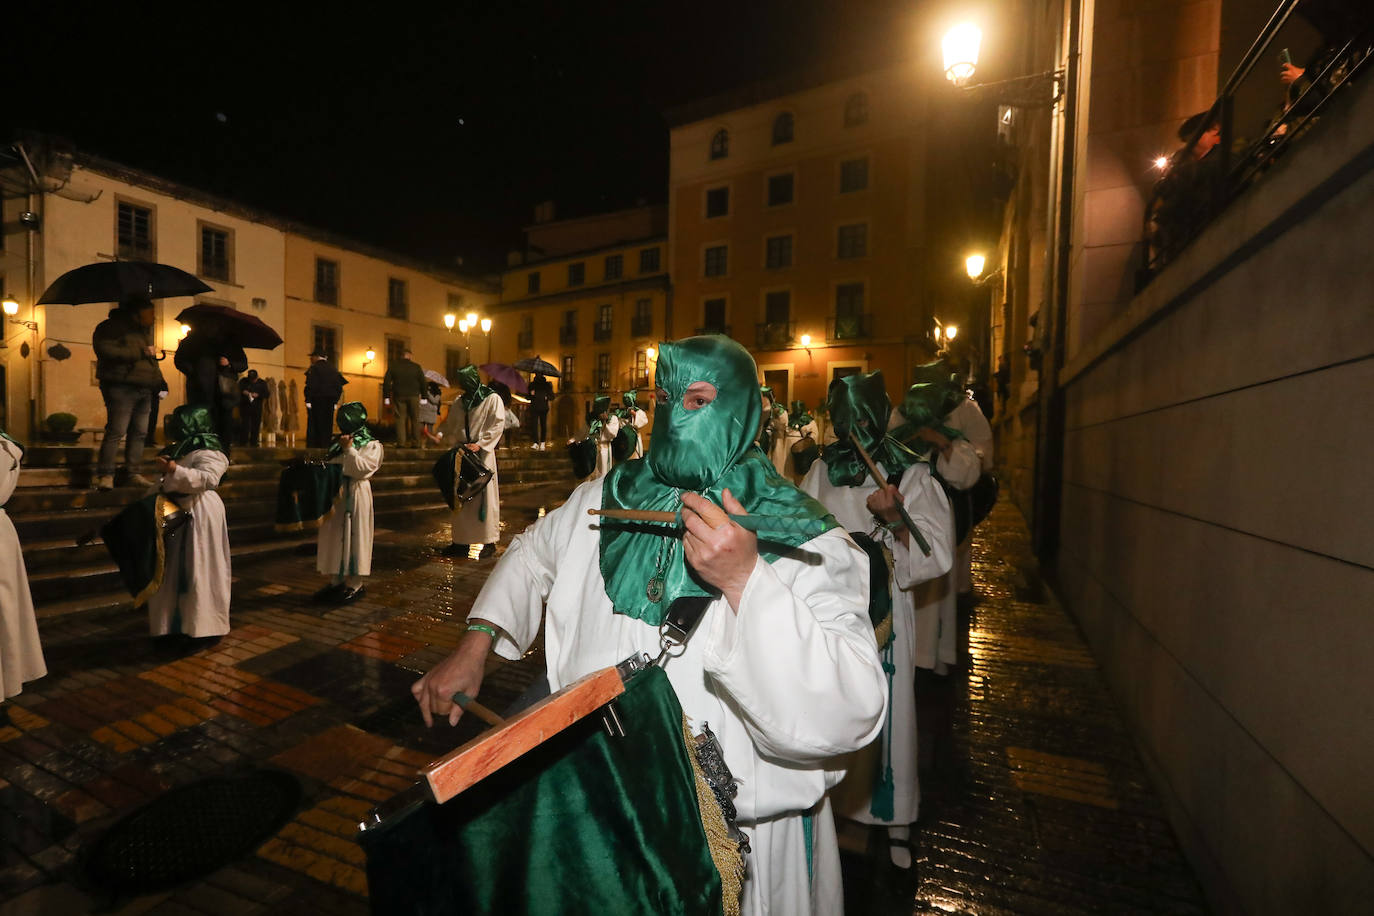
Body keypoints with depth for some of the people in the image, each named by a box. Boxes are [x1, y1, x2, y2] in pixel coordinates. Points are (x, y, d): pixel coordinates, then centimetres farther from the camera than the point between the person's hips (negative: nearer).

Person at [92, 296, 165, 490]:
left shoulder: (145, 330, 22)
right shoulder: (111, 327, -4)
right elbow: (105, 350, -19)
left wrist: (159, 382, 18)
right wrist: (140, 352, -17)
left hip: (144, 390, 8)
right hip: (121, 388, -8)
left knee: (140, 433, 8)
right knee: (116, 432, -11)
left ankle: (132, 473, 14)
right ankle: (105, 475, -5)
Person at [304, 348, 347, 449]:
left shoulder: (314, 368, -5)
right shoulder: (333, 370, 10)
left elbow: (310, 386, -14)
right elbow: (339, 387, 10)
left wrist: (308, 401, -11)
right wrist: (335, 401, 13)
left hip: (316, 402, -4)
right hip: (330, 403, 4)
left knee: (313, 426, -1)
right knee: (327, 427, 8)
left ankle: (312, 447, -4)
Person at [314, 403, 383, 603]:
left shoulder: (372, 446, -5)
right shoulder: (338, 443, 15)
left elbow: (362, 469, -18)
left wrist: (349, 450, -18)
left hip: (355, 497, -7)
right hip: (335, 496, 7)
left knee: (352, 538, -4)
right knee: (333, 538, 11)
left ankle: (355, 584, 4)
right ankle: (336, 581, 22)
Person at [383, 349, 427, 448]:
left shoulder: (392, 366, 5)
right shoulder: (416, 367, 1)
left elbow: (386, 382, 3)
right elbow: (423, 382, 2)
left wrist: (386, 396, 8)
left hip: (399, 396, 1)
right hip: (413, 396, -1)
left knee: (400, 419, 4)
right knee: (415, 419, 5)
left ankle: (401, 442, -4)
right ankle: (415, 443, 2)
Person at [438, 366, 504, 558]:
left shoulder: (492, 399, -4)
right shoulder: (458, 401, 12)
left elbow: (497, 425, -10)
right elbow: (450, 426, 16)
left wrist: (479, 444, -16)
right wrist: (456, 442, -2)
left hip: (482, 455, -6)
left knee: (484, 496, -4)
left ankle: (489, 541, 4)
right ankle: (461, 540, 18)